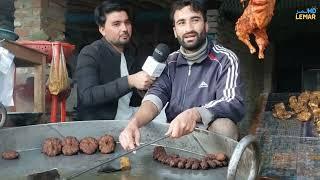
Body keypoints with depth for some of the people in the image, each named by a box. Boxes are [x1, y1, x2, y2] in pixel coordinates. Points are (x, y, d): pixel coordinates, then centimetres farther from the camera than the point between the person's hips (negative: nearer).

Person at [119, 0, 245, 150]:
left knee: (223, 126, -32)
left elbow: (233, 104, -23)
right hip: (173, 134, 4)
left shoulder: (225, 59, -9)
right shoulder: (170, 62, 4)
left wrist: (194, 114, -44)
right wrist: (134, 123, -33)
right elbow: (156, 95, -10)